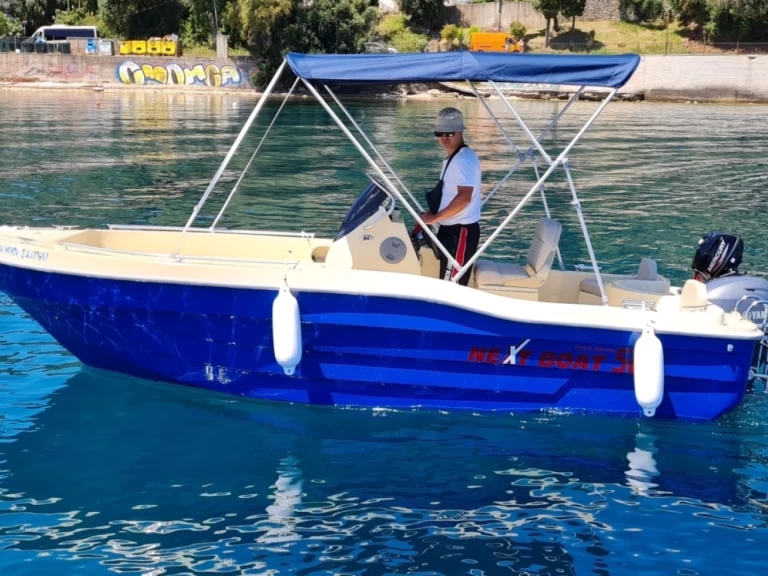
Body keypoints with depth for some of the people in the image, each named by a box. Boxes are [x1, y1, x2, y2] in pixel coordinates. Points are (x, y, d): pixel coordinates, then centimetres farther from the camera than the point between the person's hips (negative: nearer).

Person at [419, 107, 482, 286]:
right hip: (451, 228, 10)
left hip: (461, 231, -10)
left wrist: (434, 218, -21)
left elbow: (464, 198, -27)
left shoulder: (464, 159, -17)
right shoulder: (451, 157, 16)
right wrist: (431, 214, 11)